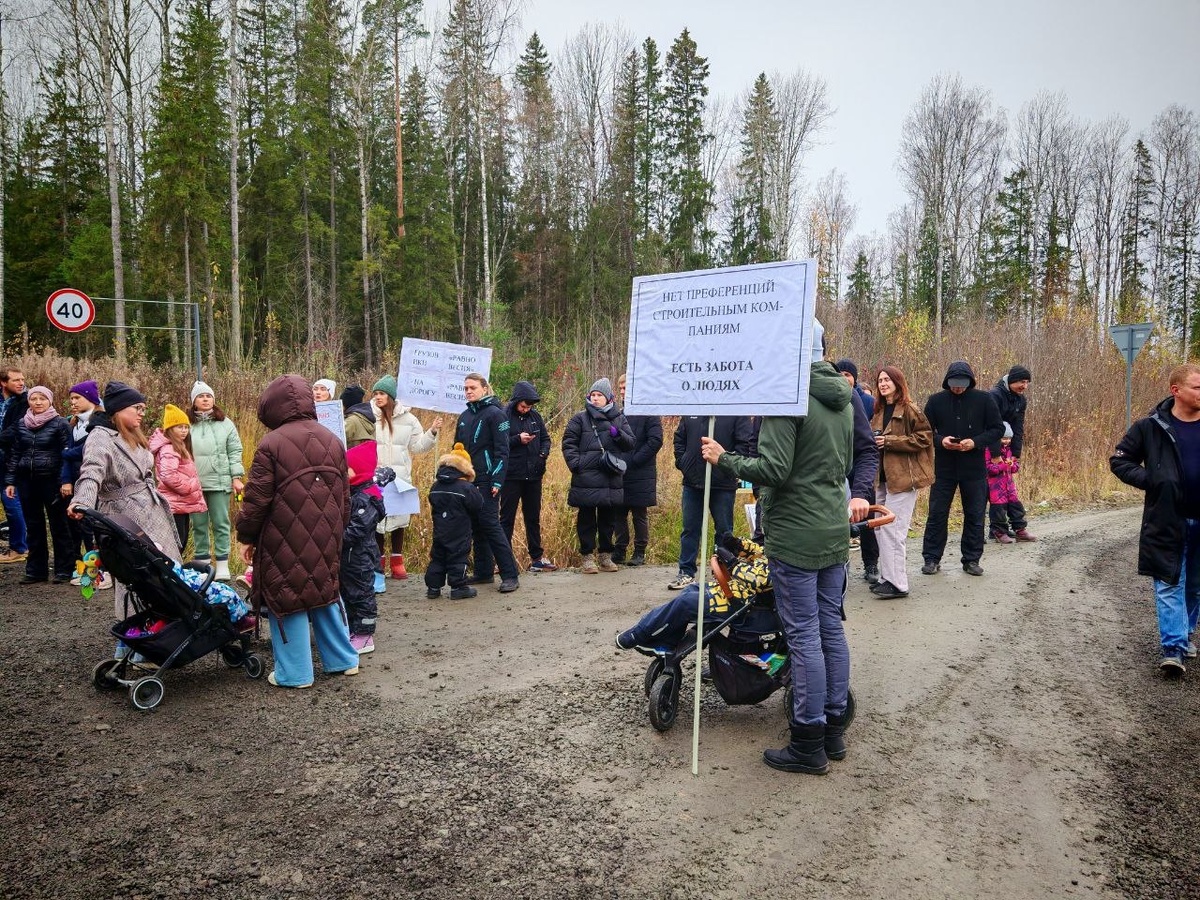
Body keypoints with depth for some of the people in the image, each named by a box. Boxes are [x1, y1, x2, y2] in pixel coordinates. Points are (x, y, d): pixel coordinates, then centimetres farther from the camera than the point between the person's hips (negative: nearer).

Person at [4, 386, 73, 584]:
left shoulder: (60, 424, -4)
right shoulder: (21, 424, 9)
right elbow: (14, 454, 13)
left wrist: (66, 480, -15)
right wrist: (10, 481, 9)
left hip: (52, 480, -5)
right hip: (26, 481, 5)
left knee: (58, 525, 1)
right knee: (33, 526, 10)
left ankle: (64, 570, 7)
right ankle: (36, 570, 18)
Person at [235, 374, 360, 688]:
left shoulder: (272, 443, -12)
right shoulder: (331, 440, 8)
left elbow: (257, 499, -12)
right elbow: (344, 496, 13)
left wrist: (246, 537, 1)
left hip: (286, 539, -6)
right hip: (325, 539, 6)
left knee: (287, 599, 5)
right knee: (325, 592, 18)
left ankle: (294, 673, 12)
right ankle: (343, 659, 25)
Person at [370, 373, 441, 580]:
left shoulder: (407, 418, 5)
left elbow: (418, 446, 9)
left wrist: (432, 432, -3)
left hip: (400, 478, 3)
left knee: (399, 519, 10)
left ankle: (397, 561, 23)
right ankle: (379, 562, 16)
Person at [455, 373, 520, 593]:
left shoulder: (494, 414, -7)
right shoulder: (465, 416, 15)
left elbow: (502, 450, -11)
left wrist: (497, 481, -17)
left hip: (487, 481, -7)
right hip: (467, 480, 7)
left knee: (489, 523, -10)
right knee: (476, 525, 9)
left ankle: (510, 575, -6)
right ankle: (483, 572, 16)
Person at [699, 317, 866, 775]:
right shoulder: (842, 399, 12)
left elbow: (773, 470, -21)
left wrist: (723, 459, -10)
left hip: (796, 536, -8)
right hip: (835, 531, 9)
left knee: (803, 636, -1)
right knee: (831, 628, 14)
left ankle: (809, 745, 8)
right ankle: (835, 729, 25)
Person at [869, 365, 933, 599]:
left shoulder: (909, 410, -8)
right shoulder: (880, 411, 16)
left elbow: (924, 438, -14)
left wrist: (890, 441, -16)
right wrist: (874, 442, 7)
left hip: (903, 476, -8)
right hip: (884, 476, 8)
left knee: (891, 528, -10)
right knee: (880, 528, 9)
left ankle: (897, 583, -4)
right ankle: (888, 576, 19)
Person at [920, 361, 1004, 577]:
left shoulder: (983, 400, -2)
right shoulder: (936, 401, -1)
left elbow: (998, 429, 1)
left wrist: (976, 442, -16)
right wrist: (940, 441, -17)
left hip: (974, 468, 0)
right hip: (943, 468, 0)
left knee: (975, 515, 8)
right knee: (937, 514, 3)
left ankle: (972, 559, 21)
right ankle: (931, 559, 14)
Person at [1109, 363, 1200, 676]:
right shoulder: (1152, 427, -6)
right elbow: (1119, 460, 1)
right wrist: (1150, 481, -12)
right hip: (1167, 521, -3)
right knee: (1169, 585, -2)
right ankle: (1173, 647, -1)